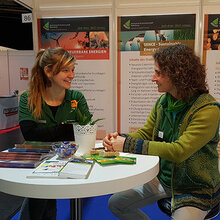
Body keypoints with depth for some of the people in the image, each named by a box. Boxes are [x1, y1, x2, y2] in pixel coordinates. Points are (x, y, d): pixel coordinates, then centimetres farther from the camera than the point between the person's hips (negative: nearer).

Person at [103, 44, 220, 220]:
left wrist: (128, 145, -28)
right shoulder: (163, 102, -3)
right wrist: (120, 138, -17)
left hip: (195, 188, -5)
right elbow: (145, 133, 4)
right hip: (162, 178, 6)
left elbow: (178, 151, -30)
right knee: (116, 203, 8)